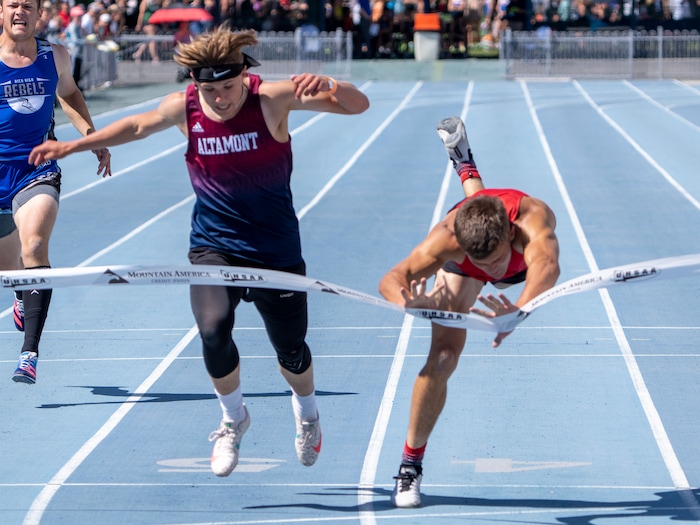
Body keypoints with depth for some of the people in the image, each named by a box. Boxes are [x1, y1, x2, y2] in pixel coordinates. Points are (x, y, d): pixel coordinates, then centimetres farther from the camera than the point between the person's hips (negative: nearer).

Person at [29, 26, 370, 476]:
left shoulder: (271, 99, -17)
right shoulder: (184, 107, -8)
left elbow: (358, 105, -22)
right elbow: (139, 125, 14)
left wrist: (325, 85, -43)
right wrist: (74, 145, 12)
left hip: (276, 250, -1)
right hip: (213, 247, 1)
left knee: (290, 350, 9)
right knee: (213, 329, -23)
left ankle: (307, 413, 45)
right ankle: (234, 419, 7)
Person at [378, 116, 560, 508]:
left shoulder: (532, 219, -54)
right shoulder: (446, 239, -49)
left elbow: (546, 267, -73)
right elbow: (392, 279, -55)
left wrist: (519, 312, -93)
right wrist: (409, 301, -80)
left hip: (522, 244, 2)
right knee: (442, 359, -18)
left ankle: (466, 166, 74)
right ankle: (411, 462, 2)